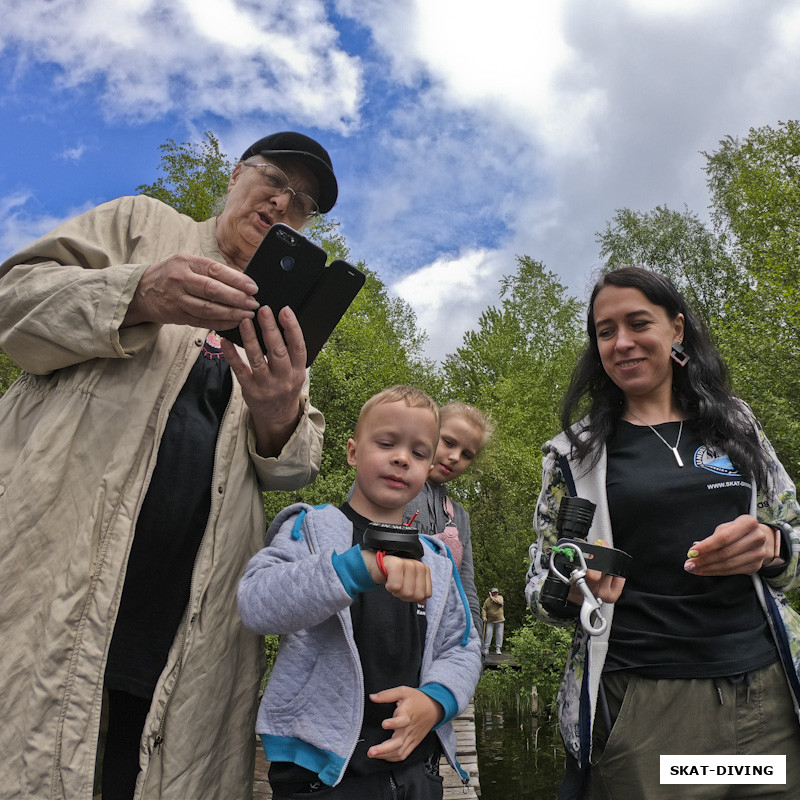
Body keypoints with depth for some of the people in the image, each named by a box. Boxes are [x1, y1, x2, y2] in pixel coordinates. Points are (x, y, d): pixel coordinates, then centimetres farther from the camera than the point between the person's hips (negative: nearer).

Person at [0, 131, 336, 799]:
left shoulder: (285, 324, 19)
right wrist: (134, 295, -16)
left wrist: (280, 421, -14)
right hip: (55, 553, -2)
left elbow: (294, 471, 11)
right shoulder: (140, 223, 14)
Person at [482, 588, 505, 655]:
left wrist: (492, 597, -12)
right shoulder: (487, 600, 4)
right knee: (488, 634, -3)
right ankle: (486, 648, 3)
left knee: (499, 635, 2)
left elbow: (500, 602, -20)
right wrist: (484, 616, -11)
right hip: (490, 621, 0)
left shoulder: (500, 597, 3)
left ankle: (498, 648, 11)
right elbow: (484, 609, 4)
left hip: (499, 620, 0)